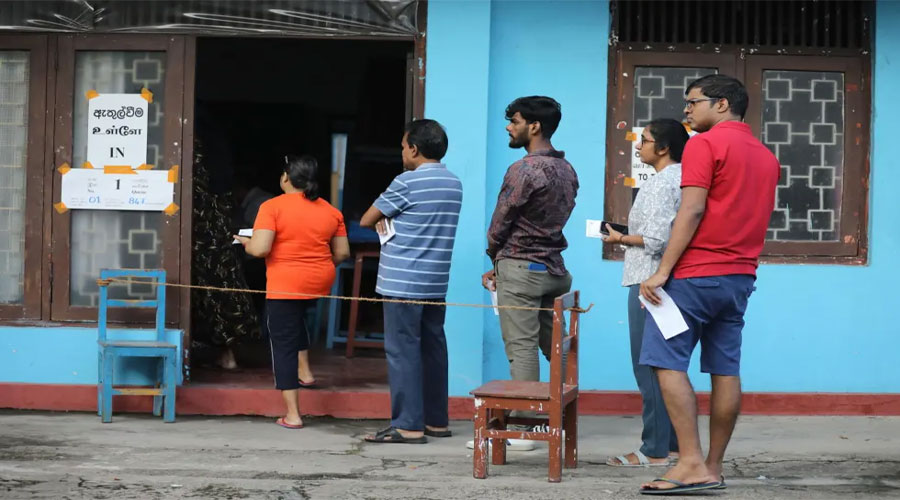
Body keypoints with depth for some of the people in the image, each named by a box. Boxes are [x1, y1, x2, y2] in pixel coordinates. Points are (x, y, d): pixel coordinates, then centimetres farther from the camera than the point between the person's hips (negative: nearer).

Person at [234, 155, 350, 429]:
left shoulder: (272, 207, -12)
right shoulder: (331, 211, 3)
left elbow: (259, 249, -19)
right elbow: (342, 253, 7)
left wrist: (246, 243, 3)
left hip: (285, 285, -5)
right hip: (320, 284, 5)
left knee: (283, 344, 3)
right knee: (296, 318, 36)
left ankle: (292, 414, 1)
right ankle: (304, 368, 28)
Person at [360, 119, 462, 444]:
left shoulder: (407, 182, -12)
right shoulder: (454, 184, 11)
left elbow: (366, 220, -5)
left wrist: (385, 220, 16)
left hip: (403, 282, -7)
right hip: (436, 282, 7)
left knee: (403, 350, -5)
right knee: (433, 348, 11)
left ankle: (408, 426, -6)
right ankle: (437, 420, 16)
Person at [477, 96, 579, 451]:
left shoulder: (523, 170, -15)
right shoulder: (566, 170, 11)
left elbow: (500, 223, -10)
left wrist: (494, 259, 11)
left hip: (521, 267, -8)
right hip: (554, 266, 8)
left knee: (522, 349, -7)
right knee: (555, 347, 13)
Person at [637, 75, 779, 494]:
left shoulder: (704, 144, -7)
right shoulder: (766, 156, 17)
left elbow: (691, 212, -15)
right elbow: (758, 218, 18)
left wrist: (662, 271, -16)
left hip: (696, 273, -8)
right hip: (740, 276, 8)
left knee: (668, 362, -6)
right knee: (725, 369, 6)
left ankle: (692, 463, -13)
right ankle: (714, 468, 7)